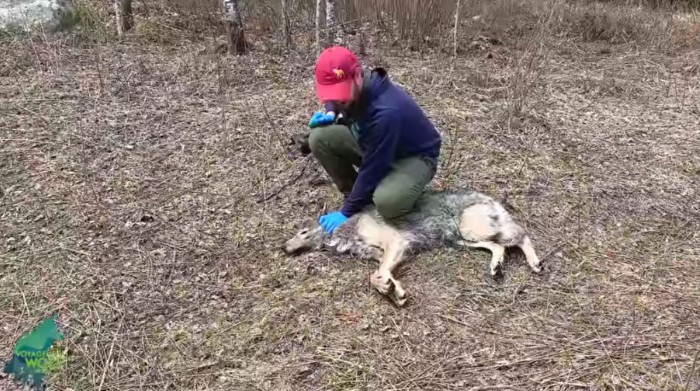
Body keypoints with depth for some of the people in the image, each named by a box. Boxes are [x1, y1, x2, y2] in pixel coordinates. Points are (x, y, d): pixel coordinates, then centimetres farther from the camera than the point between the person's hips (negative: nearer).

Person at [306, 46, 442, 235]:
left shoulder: (386, 111, -38)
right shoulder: (353, 89, -14)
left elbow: (372, 168, -30)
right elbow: (333, 99, 14)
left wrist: (347, 211, -22)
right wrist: (331, 113, -10)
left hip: (414, 155, -7)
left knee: (387, 202, -39)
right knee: (320, 138, -14)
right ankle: (358, 195, 2)